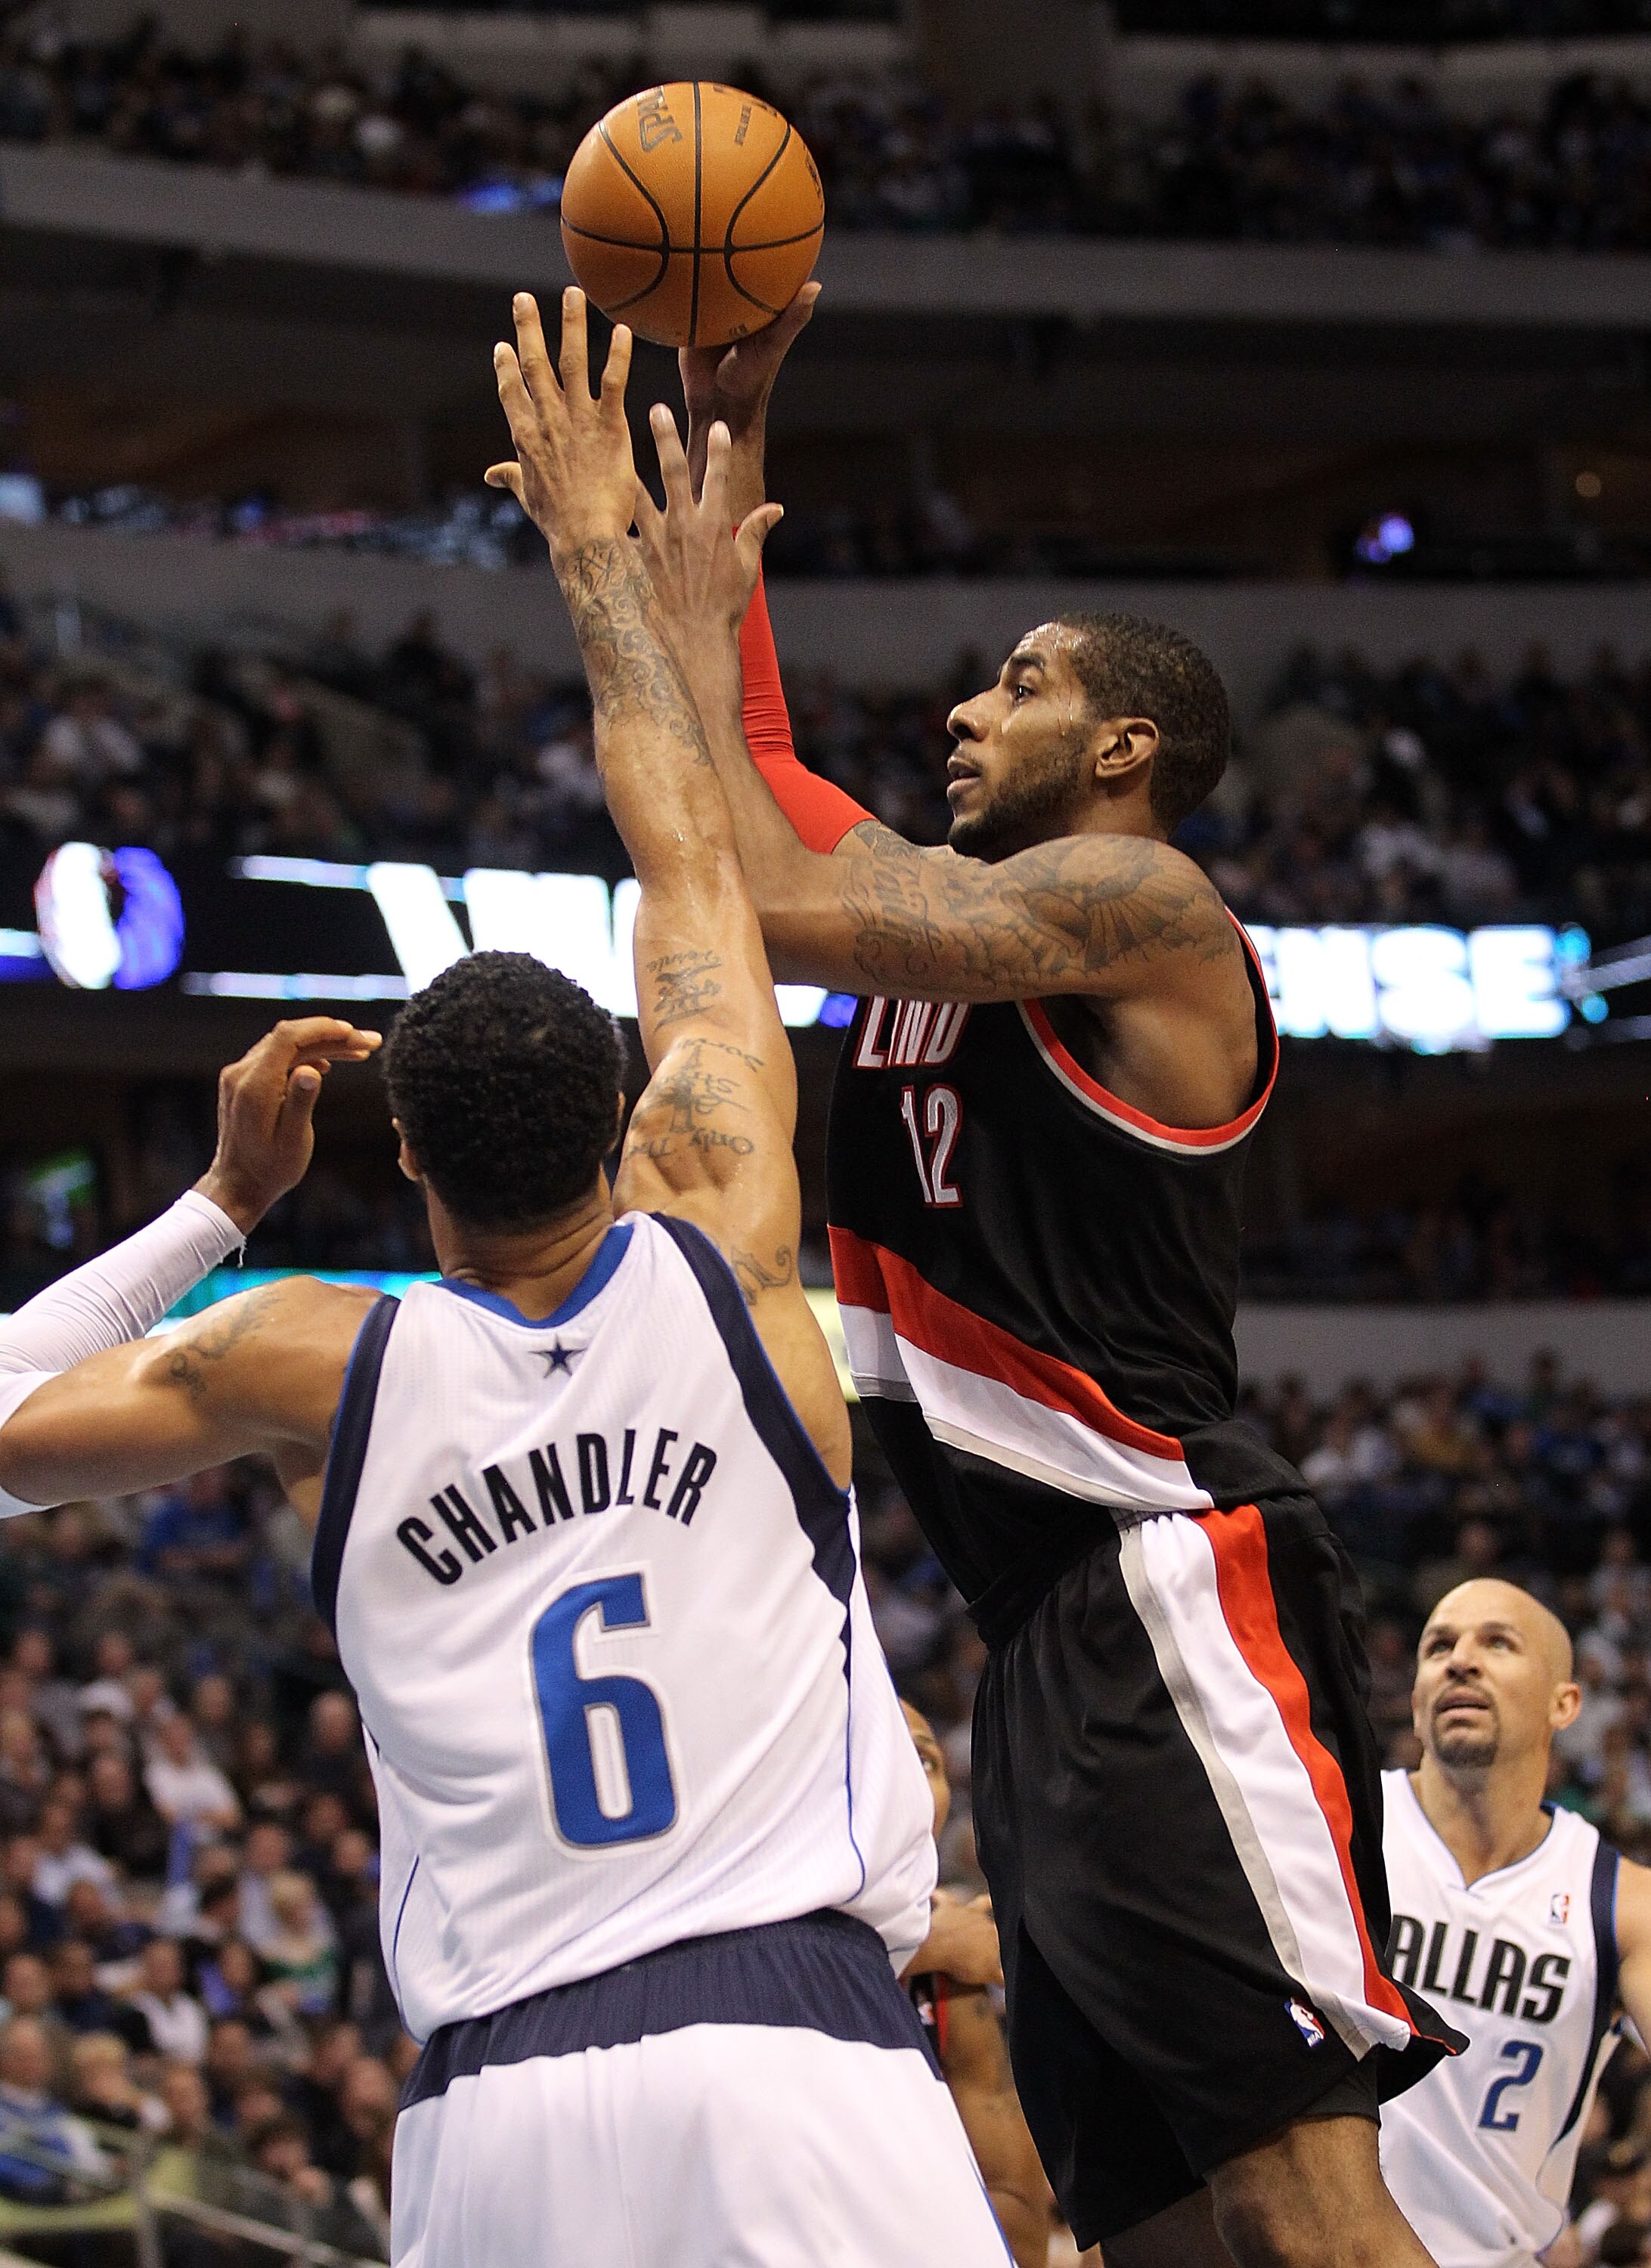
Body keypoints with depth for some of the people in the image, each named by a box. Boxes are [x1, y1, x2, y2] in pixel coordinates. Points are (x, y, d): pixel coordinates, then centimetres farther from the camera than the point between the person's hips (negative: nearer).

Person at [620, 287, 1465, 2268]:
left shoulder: (1136, 901, -6)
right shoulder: (945, 913, 20)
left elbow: (773, 902, -16)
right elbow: (740, 764, 28)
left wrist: (690, 631, -3)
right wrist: (727, 418, 22)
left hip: (1168, 1593, -9)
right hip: (1049, 1639, 9)